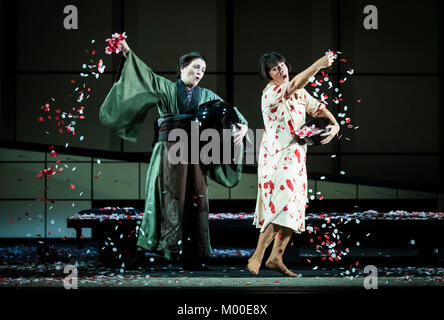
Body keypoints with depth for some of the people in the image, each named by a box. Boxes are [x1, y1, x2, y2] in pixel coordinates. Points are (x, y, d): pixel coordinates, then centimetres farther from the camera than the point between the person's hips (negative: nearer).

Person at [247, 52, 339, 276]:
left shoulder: (300, 93, 11)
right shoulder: (270, 93, -12)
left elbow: (318, 109, 17)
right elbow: (294, 85, -29)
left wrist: (334, 124, -4)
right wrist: (319, 65, -40)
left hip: (296, 157, 8)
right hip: (276, 158, -8)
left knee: (294, 208, 6)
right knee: (281, 205, -17)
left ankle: (275, 258, 14)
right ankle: (257, 256, -8)